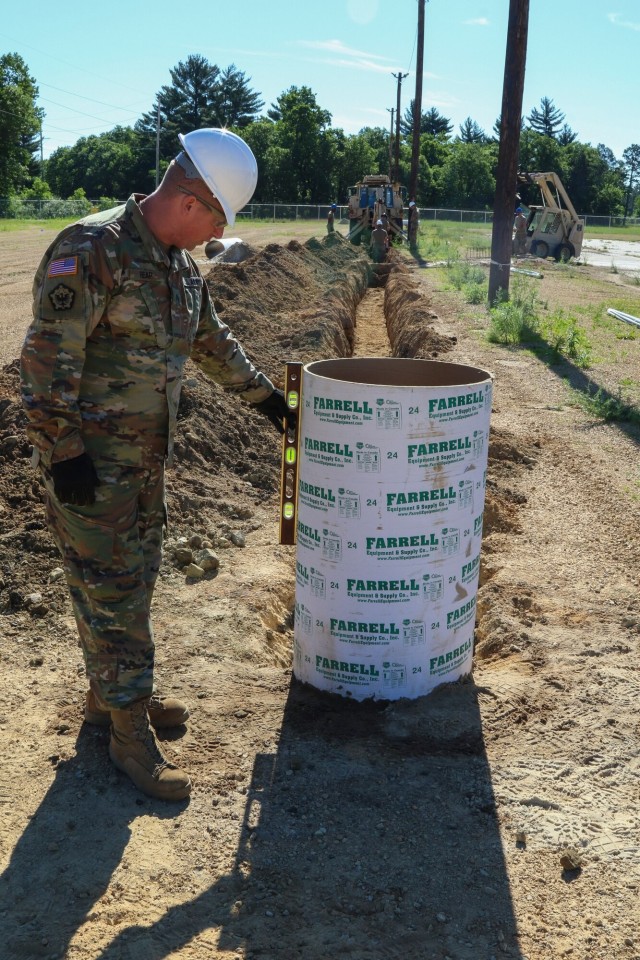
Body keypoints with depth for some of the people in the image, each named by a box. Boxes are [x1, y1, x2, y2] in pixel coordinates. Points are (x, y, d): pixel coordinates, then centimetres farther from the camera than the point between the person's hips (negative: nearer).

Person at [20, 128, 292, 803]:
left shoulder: (179, 262, 9)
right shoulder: (90, 250, -19)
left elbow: (211, 340, 24)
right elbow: (47, 358, -21)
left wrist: (263, 395, 29)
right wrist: (64, 452, -22)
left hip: (145, 456, 9)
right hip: (89, 460, -8)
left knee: (136, 578, 17)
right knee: (112, 590, -1)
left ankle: (111, 694, 35)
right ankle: (129, 732, 13)